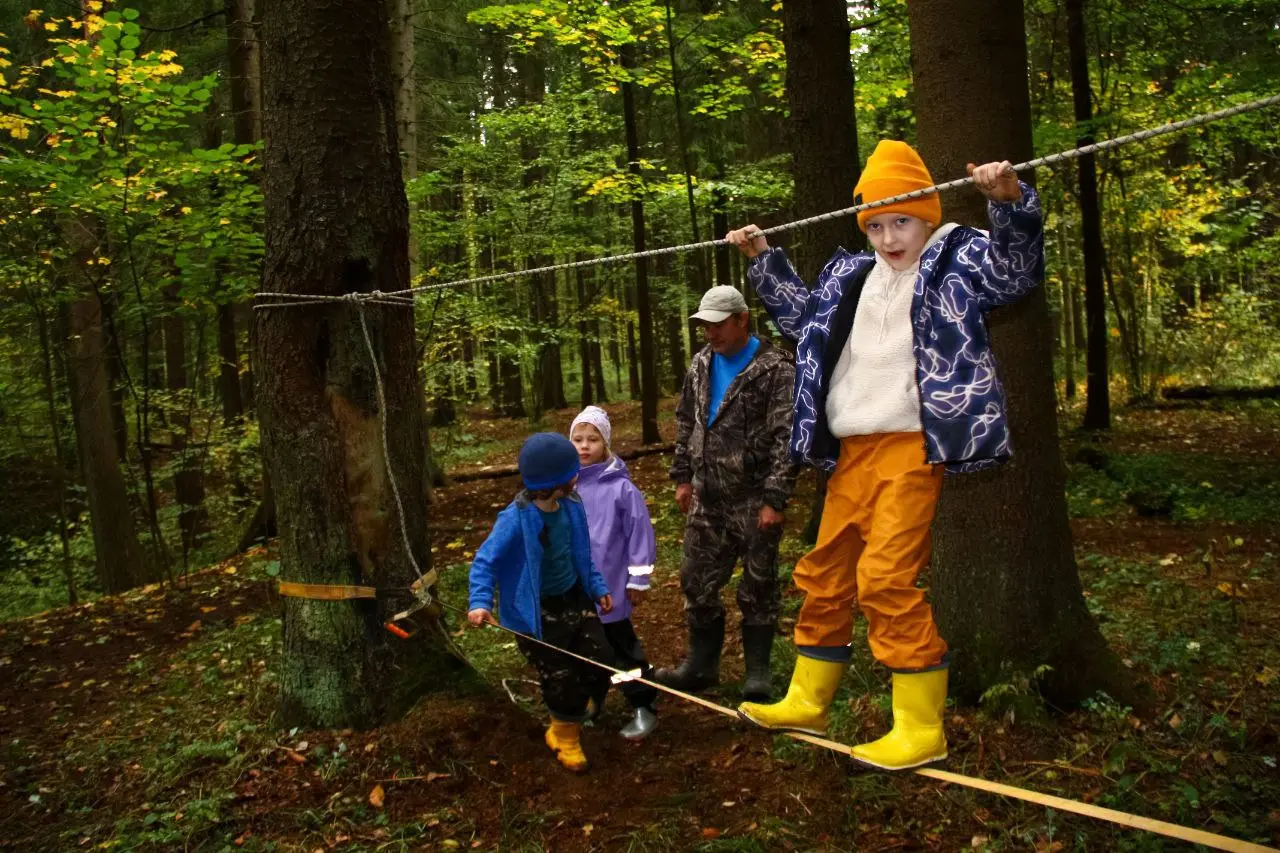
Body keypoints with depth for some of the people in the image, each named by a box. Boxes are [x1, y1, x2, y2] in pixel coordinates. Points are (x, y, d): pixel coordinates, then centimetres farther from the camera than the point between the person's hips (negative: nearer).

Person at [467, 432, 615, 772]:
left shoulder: (572, 507, -7)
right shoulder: (516, 518, -27)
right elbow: (485, 560, -21)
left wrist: (597, 587, 14)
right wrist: (480, 601, -34)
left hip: (574, 598, 6)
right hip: (536, 611, -6)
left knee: (600, 660, 7)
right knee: (559, 677, 1)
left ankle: (571, 712, 41)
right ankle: (565, 732, 33)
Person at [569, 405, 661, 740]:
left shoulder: (621, 487, -15)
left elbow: (640, 532, -11)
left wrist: (638, 580, -8)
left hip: (610, 585, -5)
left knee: (623, 647, 7)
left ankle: (644, 707, 21)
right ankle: (590, 701, 38)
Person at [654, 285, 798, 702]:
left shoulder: (775, 369, -13)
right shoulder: (702, 363, 9)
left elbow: (786, 437, -16)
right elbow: (686, 422, 18)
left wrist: (775, 499, -19)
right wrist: (682, 476, 15)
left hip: (755, 499, -6)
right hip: (708, 498, 6)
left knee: (757, 587, 6)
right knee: (697, 582, 12)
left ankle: (757, 674, 21)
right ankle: (701, 664, 28)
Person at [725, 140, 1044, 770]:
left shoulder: (956, 260, 0)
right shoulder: (851, 275, 18)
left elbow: (1014, 268, -17)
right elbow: (801, 314, 33)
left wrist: (1010, 203, -33)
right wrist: (763, 260, 31)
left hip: (909, 447, -8)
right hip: (850, 452, 8)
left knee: (886, 577, -16)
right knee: (824, 573, 14)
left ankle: (920, 729, -3)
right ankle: (806, 701, 29)